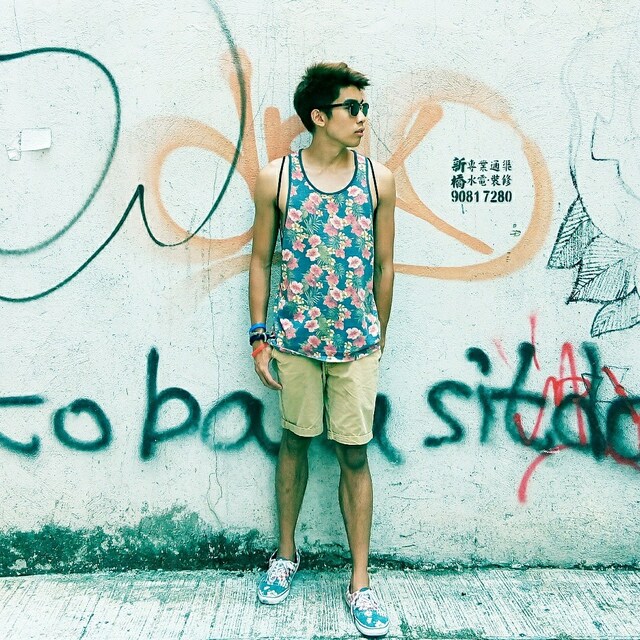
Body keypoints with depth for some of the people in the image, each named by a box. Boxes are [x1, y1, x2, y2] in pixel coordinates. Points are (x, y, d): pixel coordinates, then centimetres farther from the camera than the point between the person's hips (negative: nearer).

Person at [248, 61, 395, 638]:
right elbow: (261, 259, 3)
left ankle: (360, 582, 20)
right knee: (294, 441, 14)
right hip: (294, 338, 0)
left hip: (356, 342, 0)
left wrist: (380, 333, 11)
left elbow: (384, 264, 7)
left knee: (354, 455, 5)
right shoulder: (276, 178, -2)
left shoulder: (379, 180, 0)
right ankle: (287, 553, 36)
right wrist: (259, 335, 1)